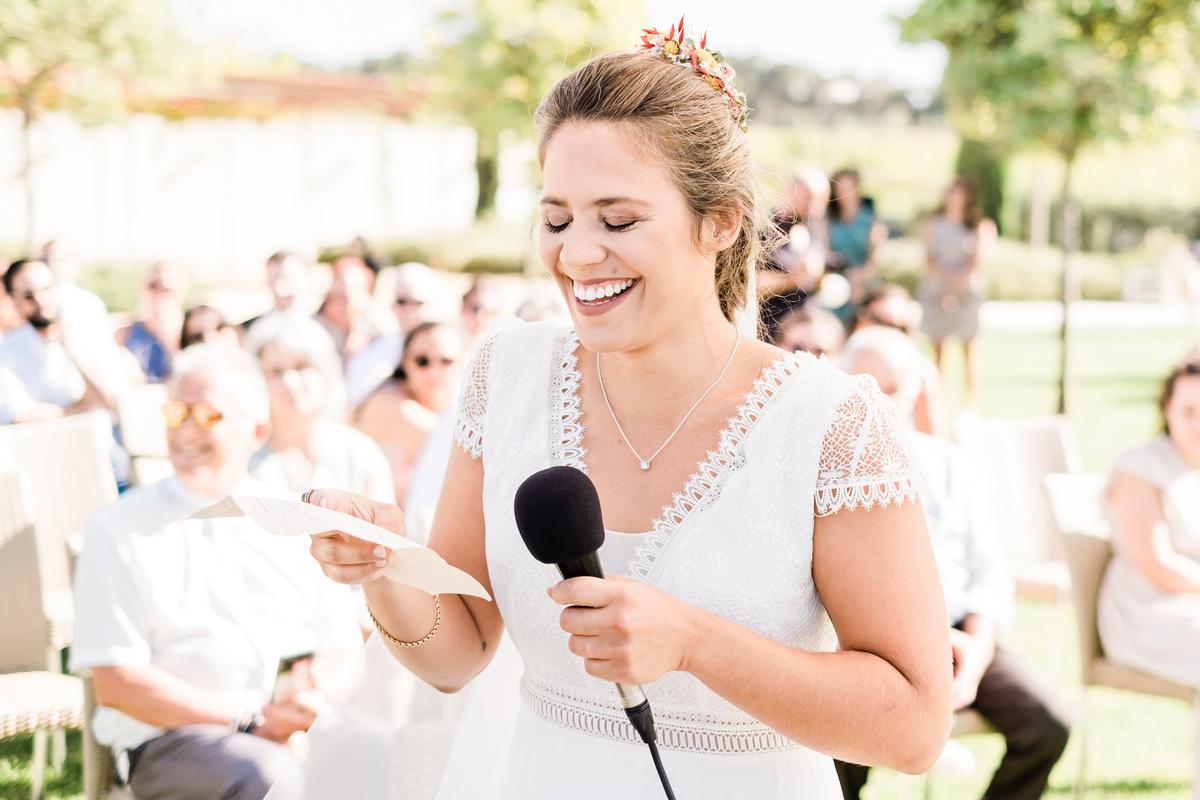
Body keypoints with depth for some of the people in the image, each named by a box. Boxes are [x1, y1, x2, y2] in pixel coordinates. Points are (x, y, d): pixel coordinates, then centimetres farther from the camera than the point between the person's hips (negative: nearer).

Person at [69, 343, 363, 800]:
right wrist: (252, 719, -11)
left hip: (305, 728, 4)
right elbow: (116, 684, -3)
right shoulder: (119, 531, 5)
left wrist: (320, 698, -10)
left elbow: (346, 648, 15)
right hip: (173, 737, -4)